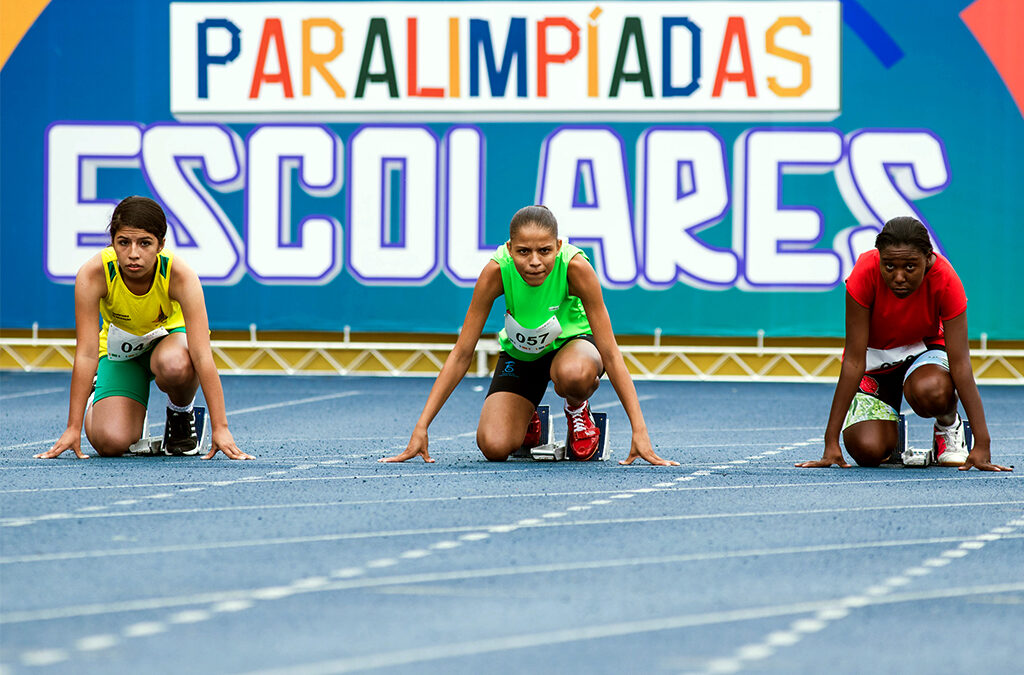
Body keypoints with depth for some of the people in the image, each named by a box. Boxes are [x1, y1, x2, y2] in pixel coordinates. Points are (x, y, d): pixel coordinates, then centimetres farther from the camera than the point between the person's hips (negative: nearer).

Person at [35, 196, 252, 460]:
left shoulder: (181, 276, -32)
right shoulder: (93, 275, -31)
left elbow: (202, 355, -34)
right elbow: (86, 353, -28)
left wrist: (220, 428, -38)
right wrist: (73, 428, -30)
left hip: (170, 338, -1)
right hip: (119, 348, 1)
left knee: (173, 365, -40)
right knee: (110, 443, -21)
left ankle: (182, 414, -4)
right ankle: (96, 405, 16)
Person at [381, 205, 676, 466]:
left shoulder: (575, 267, -32)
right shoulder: (497, 270, -28)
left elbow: (610, 353, -27)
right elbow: (461, 354, -21)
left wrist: (639, 431, -32)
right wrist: (421, 428, -25)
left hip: (572, 342, -2)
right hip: (519, 352, 2)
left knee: (574, 375, -40)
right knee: (494, 447, -20)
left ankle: (578, 409, -1)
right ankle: (528, 422, 18)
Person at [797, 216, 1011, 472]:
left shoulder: (945, 280, -27)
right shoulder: (865, 274, -29)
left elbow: (960, 362, -26)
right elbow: (854, 361, -26)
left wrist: (982, 444, -32)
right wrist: (831, 443, -28)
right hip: (874, 357, 1)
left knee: (931, 392, -38)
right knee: (868, 451, -22)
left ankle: (949, 426, -1)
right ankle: (888, 435, 16)